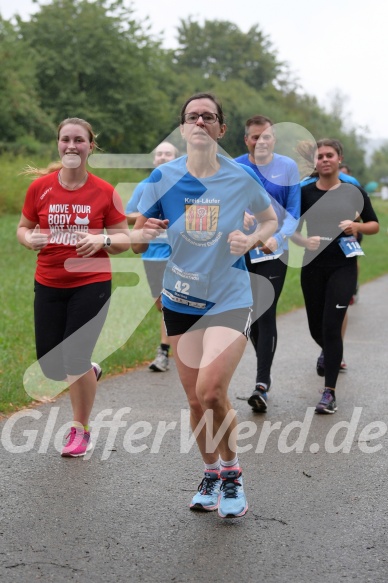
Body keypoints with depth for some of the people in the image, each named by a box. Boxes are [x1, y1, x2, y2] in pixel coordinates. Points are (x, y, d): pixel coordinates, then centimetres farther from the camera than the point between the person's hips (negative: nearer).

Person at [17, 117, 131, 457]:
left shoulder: (105, 192, -5)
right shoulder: (40, 186, -1)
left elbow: (124, 239, 0)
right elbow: (23, 228, 10)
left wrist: (101, 241, -21)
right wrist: (30, 239, -13)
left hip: (91, 284, -3)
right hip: (49, 285, 3)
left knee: (76, 360, -6)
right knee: (50, 367, 5)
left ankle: (81, 430, 17)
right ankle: (89, 372, 41)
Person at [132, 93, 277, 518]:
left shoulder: (242, 178, -7)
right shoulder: (163, 178, -4)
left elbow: (271, 219, 11)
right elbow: (138, 243, 3)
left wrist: (252, 239, -9)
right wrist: (145, 232, -20)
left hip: (230, 298, -2)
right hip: (180, 301, 3)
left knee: (210, 392, -18)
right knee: (195, 399, 9)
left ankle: (231, 471, 7)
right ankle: (211, 474, 32)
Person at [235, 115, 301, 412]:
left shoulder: (288, 167, -2)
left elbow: (294, 212, -4)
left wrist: (278, 238, -20)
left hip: (273, 253, -3)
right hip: (241, 251, 3)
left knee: (266, 316, -10)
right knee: (252, 314, 13)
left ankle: (262, 384, -9)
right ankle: (264, 367, 33)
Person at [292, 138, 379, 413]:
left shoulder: (354, 192, 1)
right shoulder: (305, 192, 1)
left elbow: (374, 225, 9)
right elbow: (292, 229, 4)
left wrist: (357, 226, -12)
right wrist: (304, 241, -16)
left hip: (343, 267, -2)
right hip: (313, 267, 2)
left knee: (331, 326, -12)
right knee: (316, 328, 9)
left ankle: (330, 393, -6)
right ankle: (333, 357, 44)